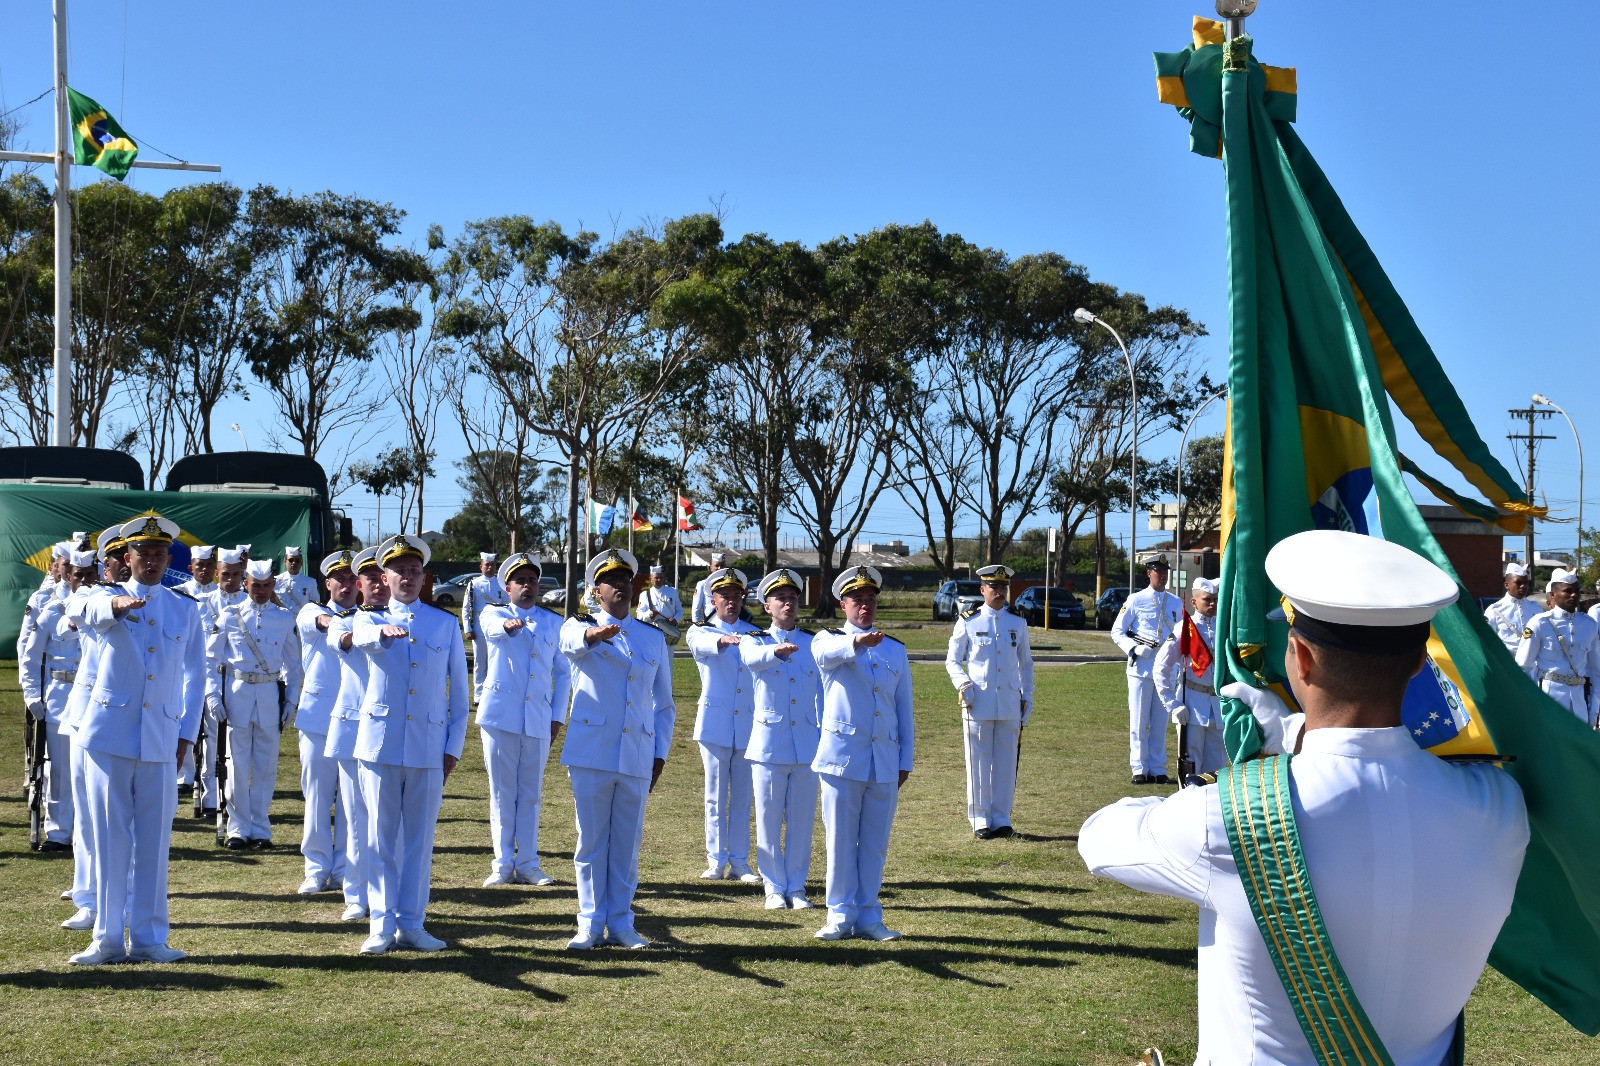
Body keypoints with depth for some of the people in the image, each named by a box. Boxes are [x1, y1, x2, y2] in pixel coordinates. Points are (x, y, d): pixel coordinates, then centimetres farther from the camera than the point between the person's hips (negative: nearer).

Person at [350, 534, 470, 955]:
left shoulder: (446, 624, 11)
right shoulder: (370, 618, 7)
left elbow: (459, 691, 12)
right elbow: (362, 636, -20)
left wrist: (453, 747, 5)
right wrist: (384, 631, -43)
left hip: (430, 748, 1)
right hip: (380, 743, -1)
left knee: (420, 839, 5)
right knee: (381, 838, 1)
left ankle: (411, 924, 12)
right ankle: (381, 926, 7)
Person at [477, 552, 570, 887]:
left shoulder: (553, 622, 10)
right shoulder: (494, 613, 3)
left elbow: (563, 672, 15)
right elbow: (493, 627, -23)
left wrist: (558, 716, 5)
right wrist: (508, 625, -47)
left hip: (539, 720, 2)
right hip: (500, 717, -2)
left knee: (531, 796, 6)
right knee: (502, 794, 3)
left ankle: (527, 864, 13)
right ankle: (503, 865, 9)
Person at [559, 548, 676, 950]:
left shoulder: (654, 638, 13)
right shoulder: (579, 626, 4)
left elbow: (664, 704, 17)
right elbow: (571, 641, -24)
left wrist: (660, 754, 8)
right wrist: (593, 634, -47)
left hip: (637, 759, 2)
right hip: (591, 752, -2)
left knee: (627, 842, 6)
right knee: (591, 841, 3)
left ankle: (620, 923, 15)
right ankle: (590, 924, 10)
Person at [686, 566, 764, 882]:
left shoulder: (754, 634, 14)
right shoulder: (701, 632, 2)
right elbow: (703, 643, -23)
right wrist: (724, 639, -43)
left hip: (748, 726, 2)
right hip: (715, 723, -2)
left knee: (743, 798, 5)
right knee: (716, 797, 1)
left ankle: (739, 862, 11)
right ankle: (716, 861, 7)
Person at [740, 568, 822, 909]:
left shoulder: (814, 644, 8)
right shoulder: (755, 641, 0)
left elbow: (823, 693, 12)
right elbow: (752, 658, -25)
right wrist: (776, 651, -47)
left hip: (807, 744, 2)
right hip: (769, 743, -2)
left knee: (802, 819, 6)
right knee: (769, 820, 2)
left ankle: (796, 886, 15)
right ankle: (774, 887, 12)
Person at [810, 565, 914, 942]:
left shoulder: (895, 650, 13)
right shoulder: (828, 640, 2)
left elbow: (905, 709, 15)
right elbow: (829, 653, -25)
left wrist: (906, 761, 10)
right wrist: (857, 642, -46)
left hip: (885, 763, 3)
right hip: (842, 757, -3)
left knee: (875, 844, 7)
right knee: (841, 841, 1)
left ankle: (868, 917, 16)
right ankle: (840, 917, 10)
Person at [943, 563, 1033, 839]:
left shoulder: (1018, 622, 9)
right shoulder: (967, 622, 1)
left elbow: (1026, 663, 17)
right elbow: (952, 660, 5)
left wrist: (1027, 698, 12)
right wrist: (963, 685, -12)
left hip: (1010, 705, 2)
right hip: (978, 704, -2)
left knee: (1006, 764, 5)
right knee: (979, 764, 2)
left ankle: (1001, 819, 14)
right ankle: (980, 820, 9)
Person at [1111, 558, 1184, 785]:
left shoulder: (1176, 603, 12)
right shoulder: (1136, 600, 0)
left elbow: (1182, 633, 20)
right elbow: (1117, 631, 1)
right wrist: (1133, 648, -15)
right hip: (1141, 667, -3)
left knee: (1160, 723, 8)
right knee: (1139, 721, -1)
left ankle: (1158, 770, 13)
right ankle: (1140, 769, 4)